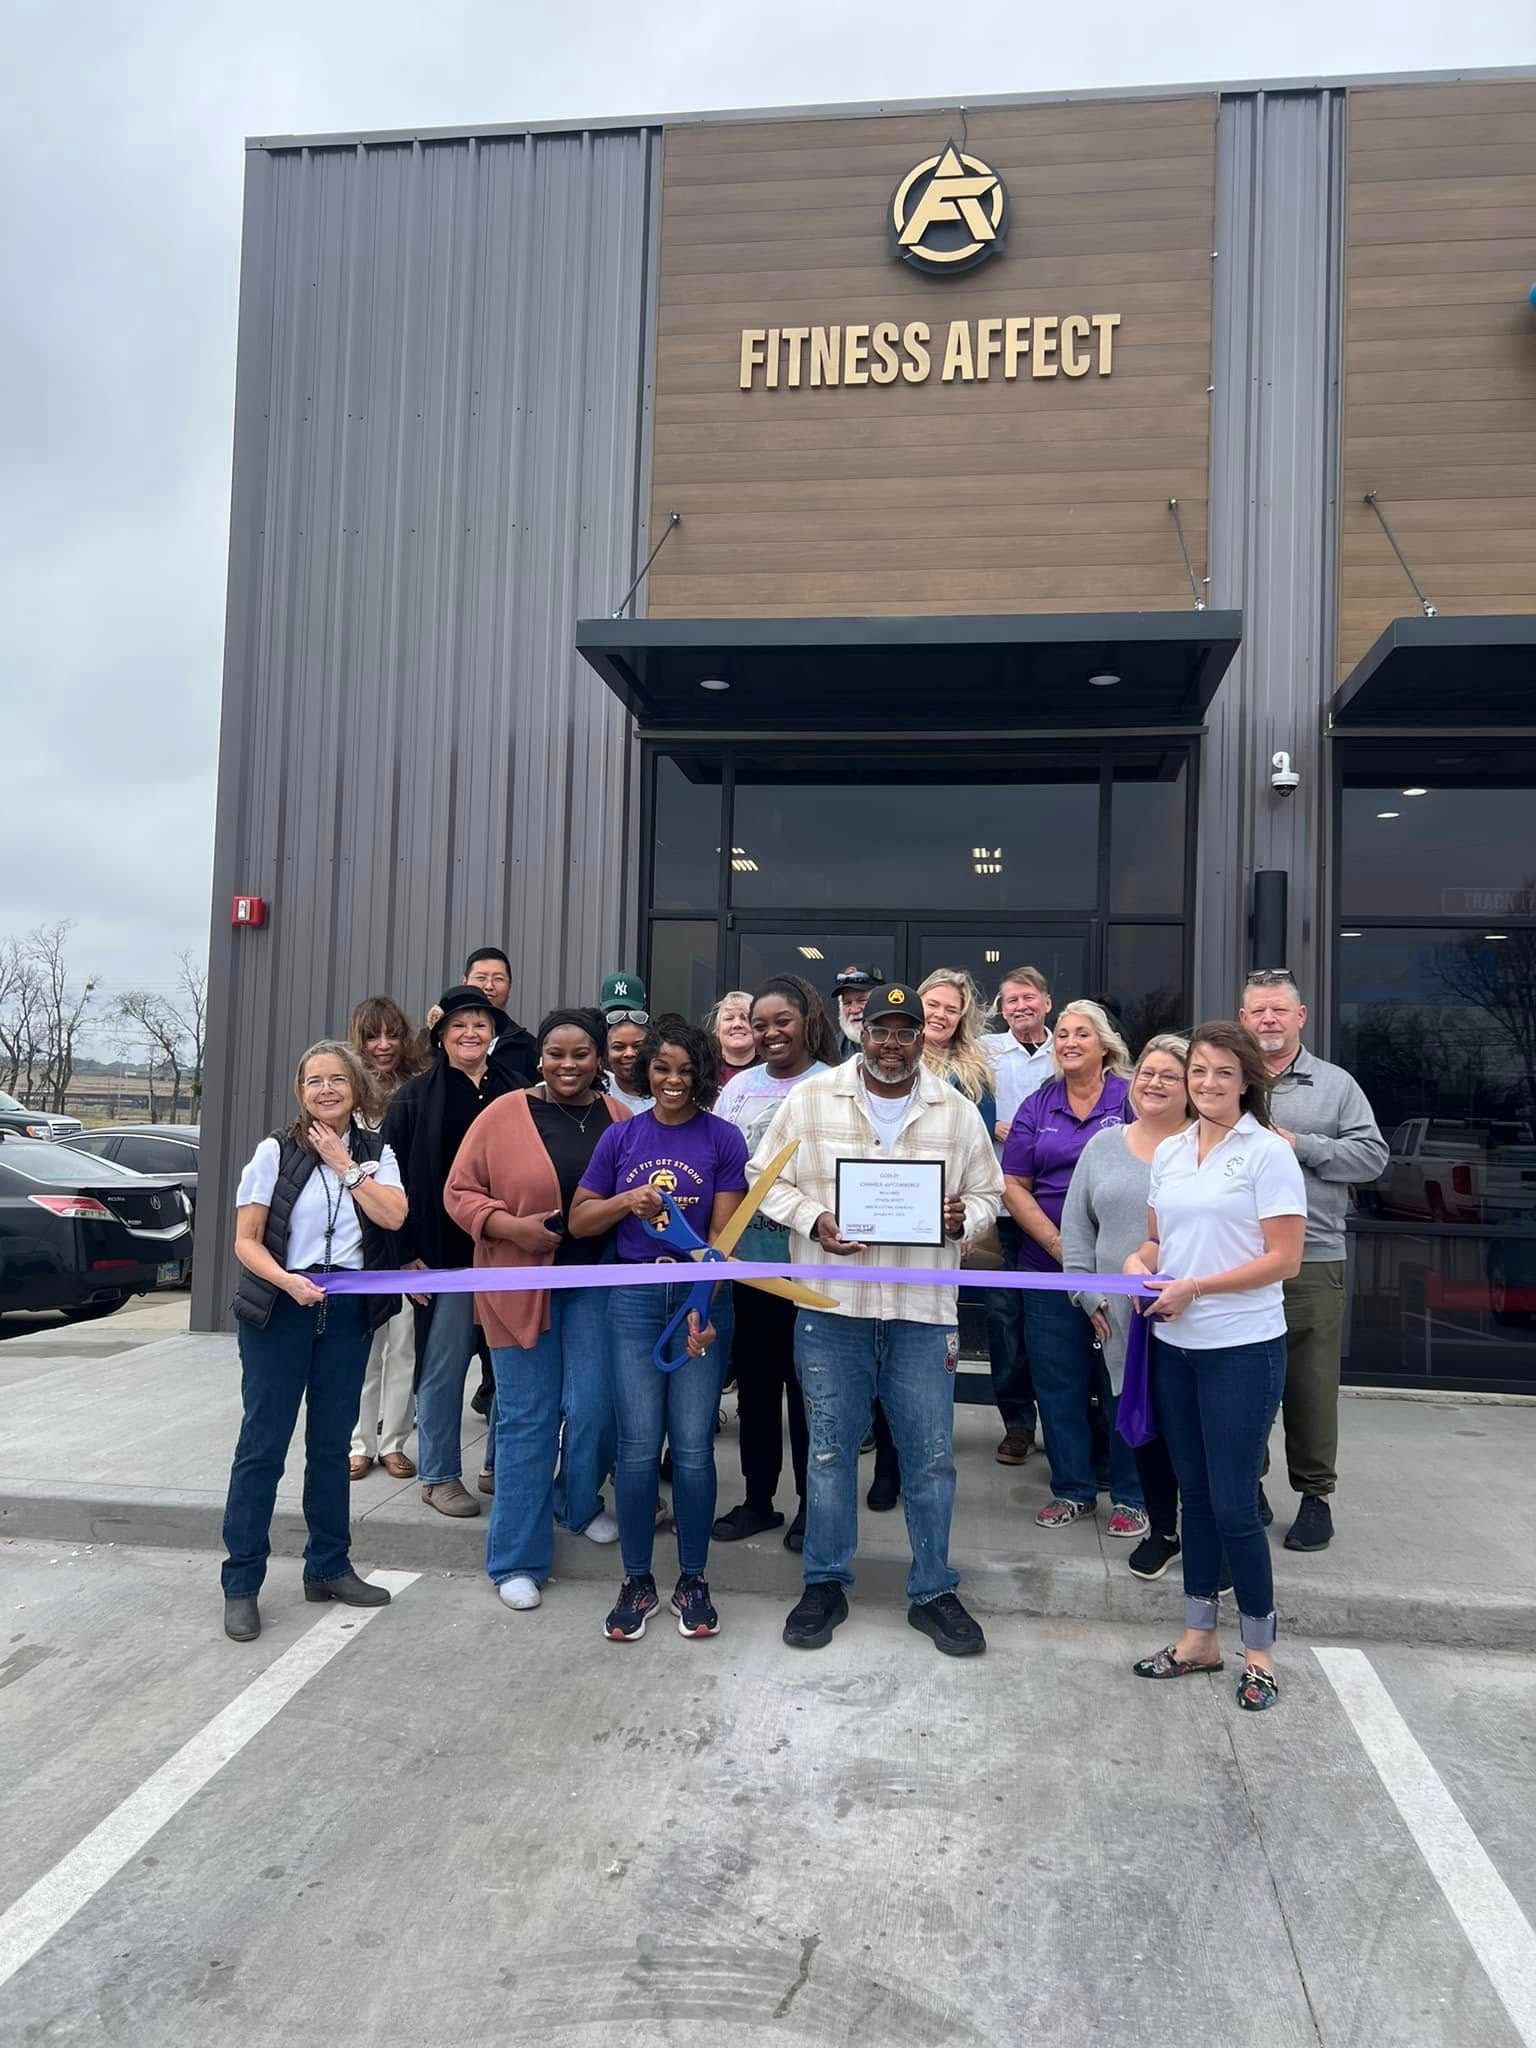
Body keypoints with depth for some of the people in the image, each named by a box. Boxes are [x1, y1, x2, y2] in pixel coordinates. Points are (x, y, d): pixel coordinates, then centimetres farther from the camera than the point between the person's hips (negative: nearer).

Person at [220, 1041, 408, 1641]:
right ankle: (241, 1583, 10)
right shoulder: (276, 1150, -4)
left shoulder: (375, 1152, 4)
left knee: (331, 1444, 13)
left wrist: (344, 1164, -12)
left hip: (348, 1311, 3)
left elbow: (393, 1215, -13)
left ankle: (328, 1567, 26)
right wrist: (288, 1281, -22)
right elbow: (246, 1240, -6)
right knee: (263, 1444, 0)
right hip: (279, 1309, -3)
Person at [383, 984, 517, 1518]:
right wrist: (408, 1253, -7)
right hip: (446, 1253, -3)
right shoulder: (416, 1097, 2)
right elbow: (394, 1176, -1)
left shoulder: (514, 1094, 9)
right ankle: (439, 1476, 17)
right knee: (444, 1364, 3)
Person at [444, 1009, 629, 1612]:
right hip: (521, 1286, -2)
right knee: (527, 1420, 4)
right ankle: (517, 1561, 16)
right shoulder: (503, 1115, -4)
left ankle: (579, 1503, 34)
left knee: (592, 1408, 1)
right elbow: (460, 1193, -2)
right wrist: (510, 1226, -16)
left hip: (596, 1283, 2)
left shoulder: (621, 1120, 3)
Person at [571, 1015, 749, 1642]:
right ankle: (636, 1582, 18)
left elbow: (724, 1233, -7)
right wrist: (626, 1201, -11)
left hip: (701, 1297, -1)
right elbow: (579, 1220, 8)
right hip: (634, 1300, 2)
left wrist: (703, 1309, -19)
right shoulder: (621, 1136, 6)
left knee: (693, 1447, 2)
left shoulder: (723, 1139, -2)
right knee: (639, 1446, 2)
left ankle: (692, 1581, 19)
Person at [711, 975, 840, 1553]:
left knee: (806, 1383, 7)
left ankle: (811, 1504, 21)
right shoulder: (740, 1086, 9)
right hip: (749, 1256, 4)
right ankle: (758, 1498, 27)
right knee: (754, 1381, 13)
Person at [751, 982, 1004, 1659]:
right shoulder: (810, 1101, 0)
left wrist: (962, 1219, -11)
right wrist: (813, 1220, -12)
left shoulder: (957, 1113, 4)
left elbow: (987, 1193, 12)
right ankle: (825, 1583, 26)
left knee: (931, 1454, 7)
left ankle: (932, 1591, 24)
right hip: (831, 1305, -1)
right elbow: (767, 1178, 5)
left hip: (923, 1308, 1)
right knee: (830, 1448, 10)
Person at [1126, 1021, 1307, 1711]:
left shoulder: (1268, 1152, -9)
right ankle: (1199, 1637, 28)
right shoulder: (1169, 1152, 9)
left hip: (1241, 1349, -6)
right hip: (1174, 1346, 6)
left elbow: (1283, 1259, -12)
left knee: (1233, 1504, -1)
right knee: (1195, 1494, 15)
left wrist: (1194, 1288, -17)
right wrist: (1139, 1261, -5)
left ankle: (1260, 1651, 18)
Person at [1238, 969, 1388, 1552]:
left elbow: (1372, 1155, -1)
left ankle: (1316, 1494, 18)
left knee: (1312, 1383, 3)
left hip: (1313, 1260, -1)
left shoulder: (1336, 1084, 7)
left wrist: (1298, 1144, -9)